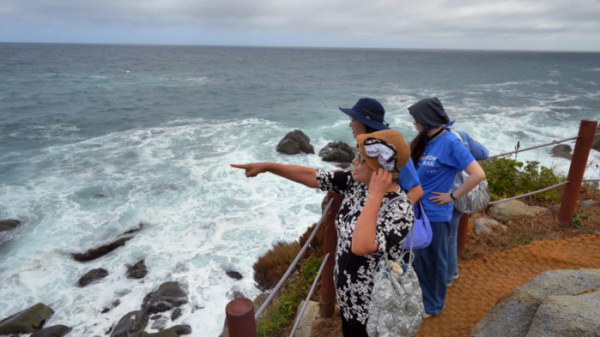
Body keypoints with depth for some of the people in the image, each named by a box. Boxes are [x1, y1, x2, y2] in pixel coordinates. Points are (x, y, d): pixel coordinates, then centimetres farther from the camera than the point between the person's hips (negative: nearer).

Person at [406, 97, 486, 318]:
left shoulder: (450, 143, -18)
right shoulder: (425, 141, 4)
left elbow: (478, 175, -24)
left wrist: (452, 196, -16)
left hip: (435, 214, -7)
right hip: (416, 211, 7)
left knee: (434, 260, 12)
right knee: (418, 257, 21)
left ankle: (433, 304, 33)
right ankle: (419, 297, 41)